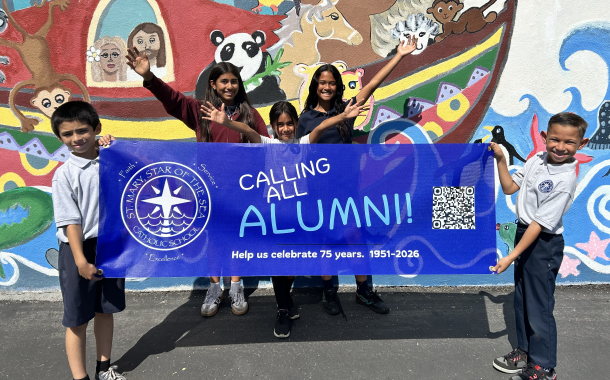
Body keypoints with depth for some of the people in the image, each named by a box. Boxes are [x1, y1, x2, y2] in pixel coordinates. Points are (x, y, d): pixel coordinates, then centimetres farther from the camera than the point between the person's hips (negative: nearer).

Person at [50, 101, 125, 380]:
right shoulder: (65, 174, -10)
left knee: (105, 310, 18)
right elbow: (70, 221, -13)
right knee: (77, 319, 6)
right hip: (79, 248, -4)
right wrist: (81, 261, -18)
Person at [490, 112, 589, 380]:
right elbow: (509, 188, 8)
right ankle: (525, 352, 38)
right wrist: (501, 160, -5)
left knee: (539, 308, 3)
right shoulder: (536, 160, -1)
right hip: (524, 233, 8)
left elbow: (540, 223, -23)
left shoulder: (564, 180, -23)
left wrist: (512, 256, -22)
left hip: (544, 245, -8)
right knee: (521, 300, 20)